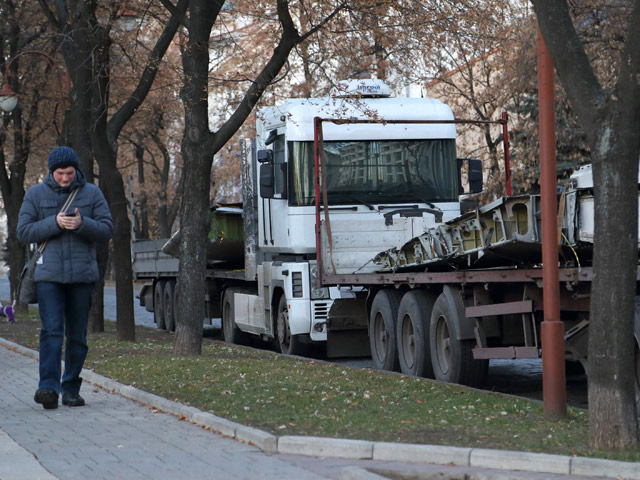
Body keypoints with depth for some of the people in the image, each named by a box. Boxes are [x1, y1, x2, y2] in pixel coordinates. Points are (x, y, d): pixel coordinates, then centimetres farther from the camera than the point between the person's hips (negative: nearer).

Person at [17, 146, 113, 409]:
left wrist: (82, 224, -16)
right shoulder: (35, 194, 6)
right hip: (48, 274, -1)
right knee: (51, 330, -14)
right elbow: (23, 232, 0)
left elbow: (107, 229, 3)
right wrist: (55, 223, -14)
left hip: (82, 275, 2)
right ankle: (48, 387, -21)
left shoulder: (92, 193, 7)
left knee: (77, 336, 5)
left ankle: (71, 389, 13)